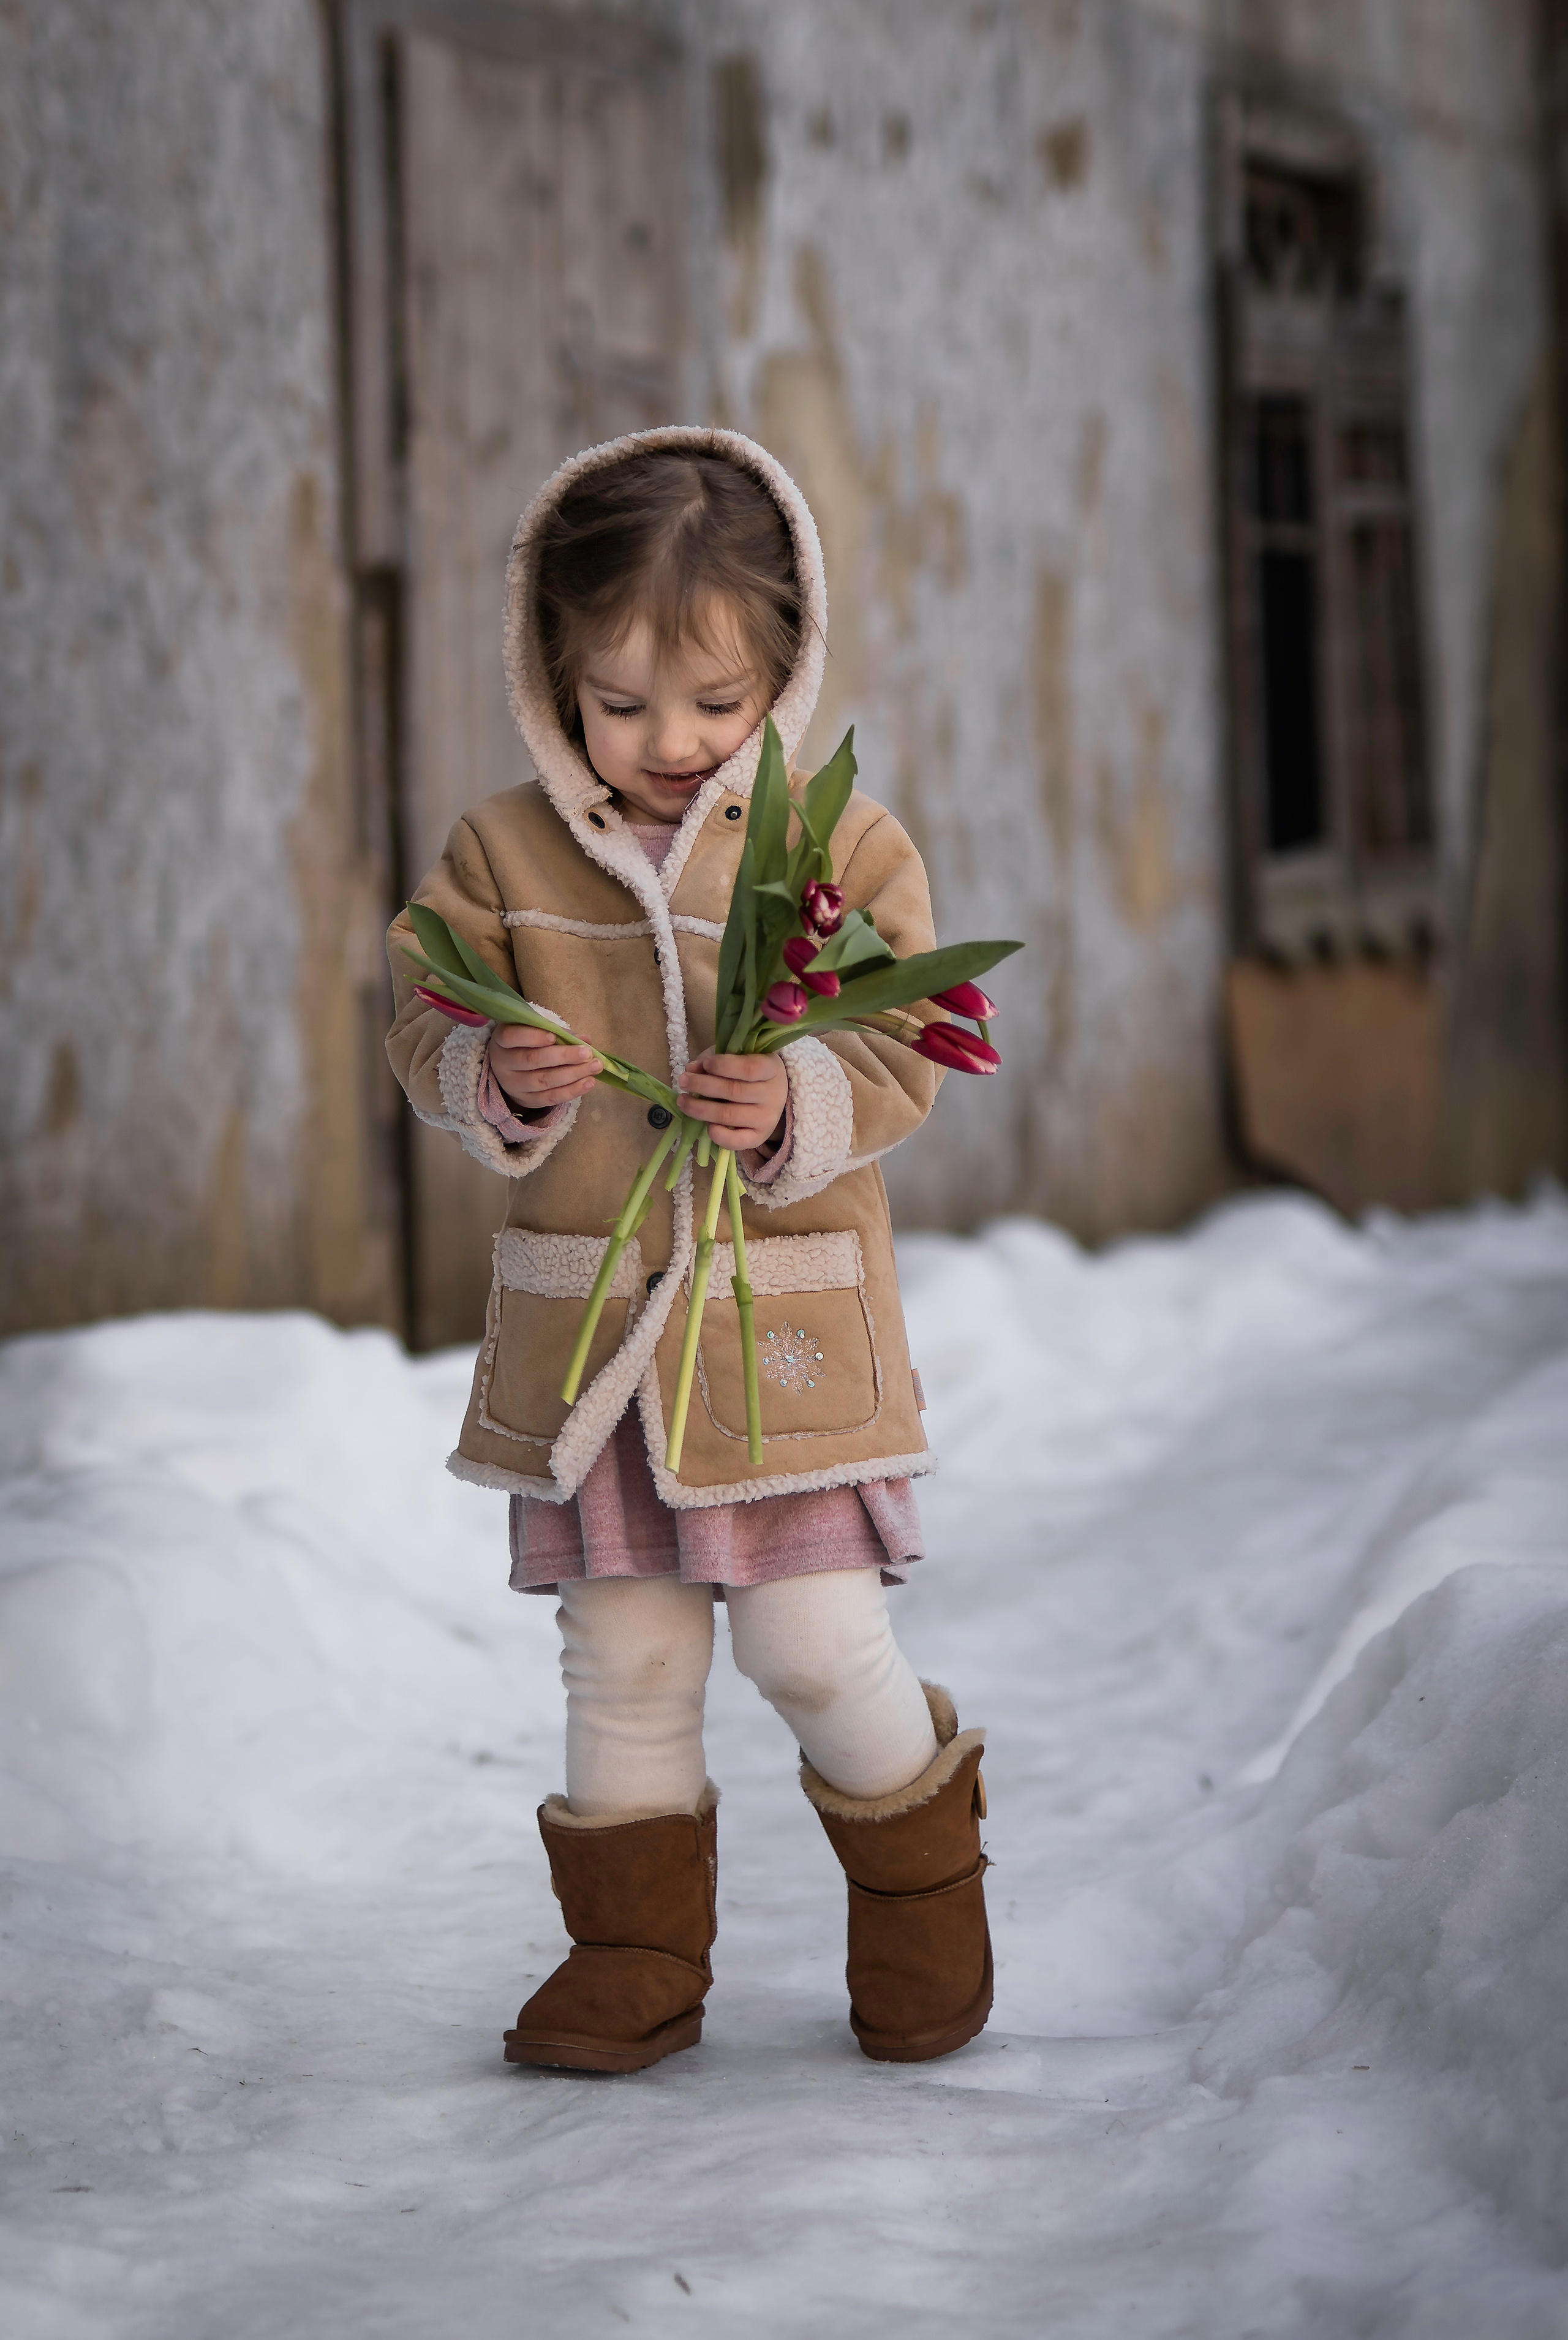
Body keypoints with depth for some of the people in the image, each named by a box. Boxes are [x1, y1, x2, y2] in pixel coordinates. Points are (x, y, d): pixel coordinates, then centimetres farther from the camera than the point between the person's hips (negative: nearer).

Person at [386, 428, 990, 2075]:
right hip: (584, 1321, 2)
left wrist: (801, 1104, -24)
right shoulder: (503, 852, 1)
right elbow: (428, 1027, 4)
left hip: (790, 1326, -2)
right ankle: (637, 1955, 23)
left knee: (818, 1646, -1)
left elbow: (904, 1057, -4)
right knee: (622, 1661, 9)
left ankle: (924, 1909, 25)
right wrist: (497, 1083, -18)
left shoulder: (845, 843, -3)